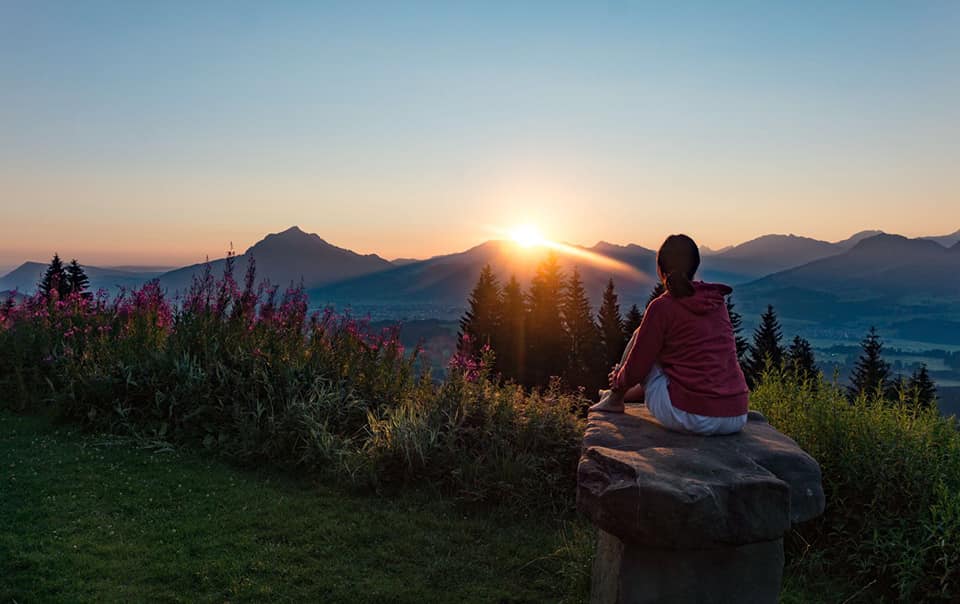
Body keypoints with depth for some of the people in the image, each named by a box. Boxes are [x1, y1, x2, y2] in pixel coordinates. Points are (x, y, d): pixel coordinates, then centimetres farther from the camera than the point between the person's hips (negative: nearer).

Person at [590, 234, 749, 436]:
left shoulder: (662, 307, -9)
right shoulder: (717, 300, 10)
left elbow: (636, 369, -3)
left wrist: (619, 380, 21)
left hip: (690, 418, -6)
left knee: (639, 335, 13)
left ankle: (614, 399, 31)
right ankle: (625, 396, 53)